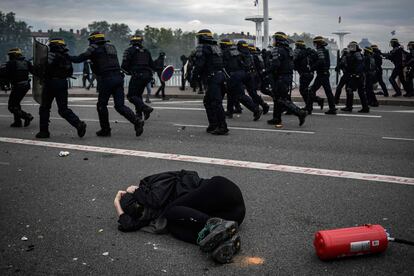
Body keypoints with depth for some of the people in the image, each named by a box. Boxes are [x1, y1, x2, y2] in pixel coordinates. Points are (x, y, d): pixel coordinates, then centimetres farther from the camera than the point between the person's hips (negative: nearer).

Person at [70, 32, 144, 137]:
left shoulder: (95, 49, 0)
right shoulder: (111, 47, 21)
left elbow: (80, 59, -1)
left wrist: (68, 57, 16)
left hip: (106, 80, -6)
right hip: (118, 78, 6)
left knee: (102, 105, 10)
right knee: (120, 106, 5)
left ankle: (105, 130, 15)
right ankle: (137, 121, -13)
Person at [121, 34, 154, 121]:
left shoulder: (129, 51, 1)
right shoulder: (146, 51, 15)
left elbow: (124, 66, -5)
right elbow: (152, 65, 15)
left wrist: (128, 71, 14)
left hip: (137, 76, -6)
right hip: (147, 76, 6)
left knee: (131, 96, -3)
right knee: (138, 94, 19)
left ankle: (146, 108, -22)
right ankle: (139, 114, 15)